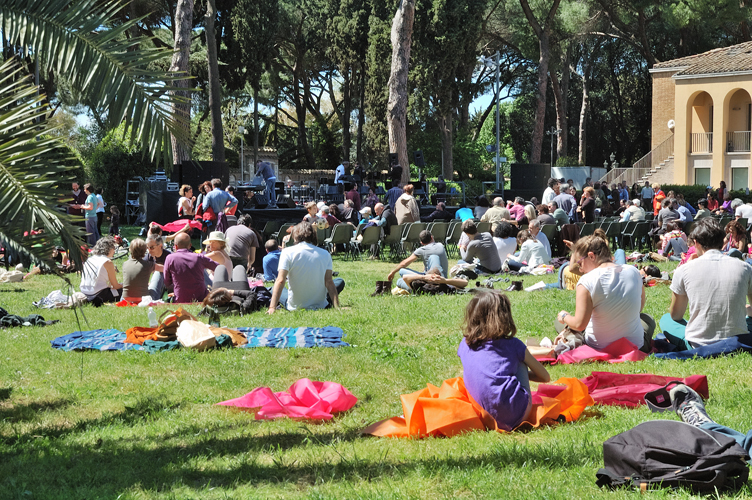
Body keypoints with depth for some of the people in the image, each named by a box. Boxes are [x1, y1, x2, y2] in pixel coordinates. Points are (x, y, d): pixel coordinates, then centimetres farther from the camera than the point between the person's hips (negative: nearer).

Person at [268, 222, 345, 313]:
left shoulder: (287, 252, -11)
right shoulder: (325, 254, -4)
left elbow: (280, 281, -19)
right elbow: (329, 282, -9)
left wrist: (272, 308, -22)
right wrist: (337, 307, -9)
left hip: (295, 307, 0)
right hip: (320, 306, 0)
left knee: (273, 289, 32)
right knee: (340, 282, 24)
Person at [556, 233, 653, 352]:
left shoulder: (587, 281, -21)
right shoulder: (633, 272, -5)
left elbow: (579, 324, -21)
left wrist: (564, 316, -1)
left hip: (599, 349, -5)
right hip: (636, 346, 5)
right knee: (647, 319, 38)